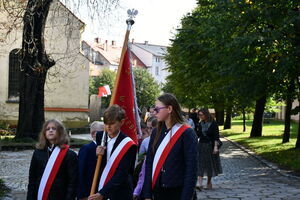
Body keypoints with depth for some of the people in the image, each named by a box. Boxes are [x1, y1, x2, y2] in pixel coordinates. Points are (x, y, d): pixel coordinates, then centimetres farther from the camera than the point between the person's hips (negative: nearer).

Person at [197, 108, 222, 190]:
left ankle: (209, 182, 23)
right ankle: (200, 184, -11)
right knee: (200, 164, -6)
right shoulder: (201, 123, 6)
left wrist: (215, 147, -18)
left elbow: (216, 137, -10)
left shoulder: (213, 123, -8)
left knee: (210, 164, 6)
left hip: (210, 146, -4)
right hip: (201, 146, 4)